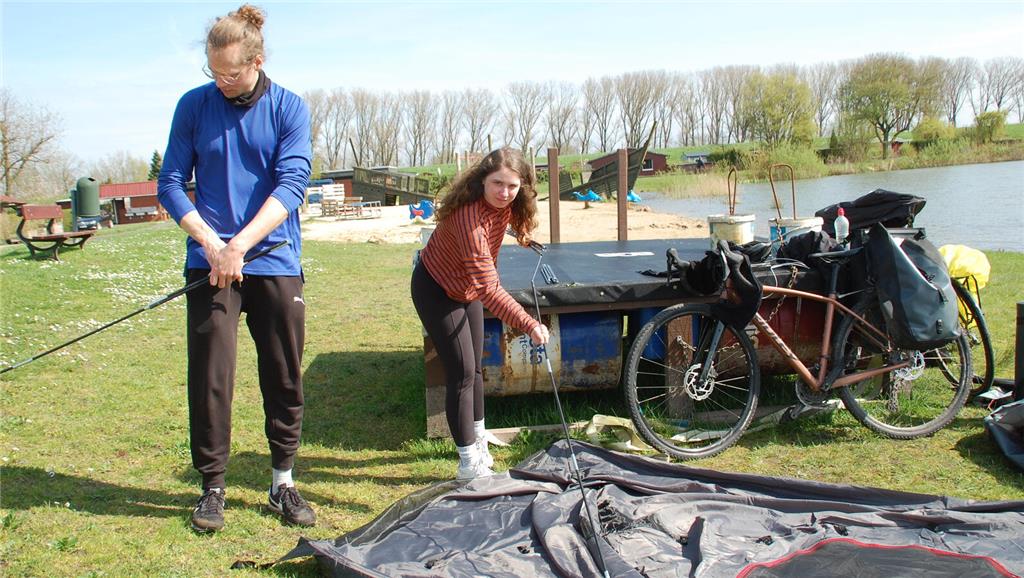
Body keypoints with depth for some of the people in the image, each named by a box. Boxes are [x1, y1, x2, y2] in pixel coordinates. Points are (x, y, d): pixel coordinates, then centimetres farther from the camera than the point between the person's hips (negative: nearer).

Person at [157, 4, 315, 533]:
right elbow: (170, 184, 2)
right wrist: (211, 243, -12)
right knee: (210, 378, -1)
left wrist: (240, 245, -18)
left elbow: (291, 185, -9)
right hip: (211, 262, 0)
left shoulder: (289, 109, 1)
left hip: (275, 263, 0)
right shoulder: (194, 105, 4)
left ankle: (283, 484, 21)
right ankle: (212, 486, 14)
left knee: (284, 378, 6)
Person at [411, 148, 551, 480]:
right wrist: (529, 325, -49)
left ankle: (477, 435, 36)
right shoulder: (469, 217, -40)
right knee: (461, 372, -9)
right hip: (436, 290, -8)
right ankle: (468, 462, 1)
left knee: (474, 367, 17)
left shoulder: (503, 206, -14)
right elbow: (489, 290, -44)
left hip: (467, 288, 8)